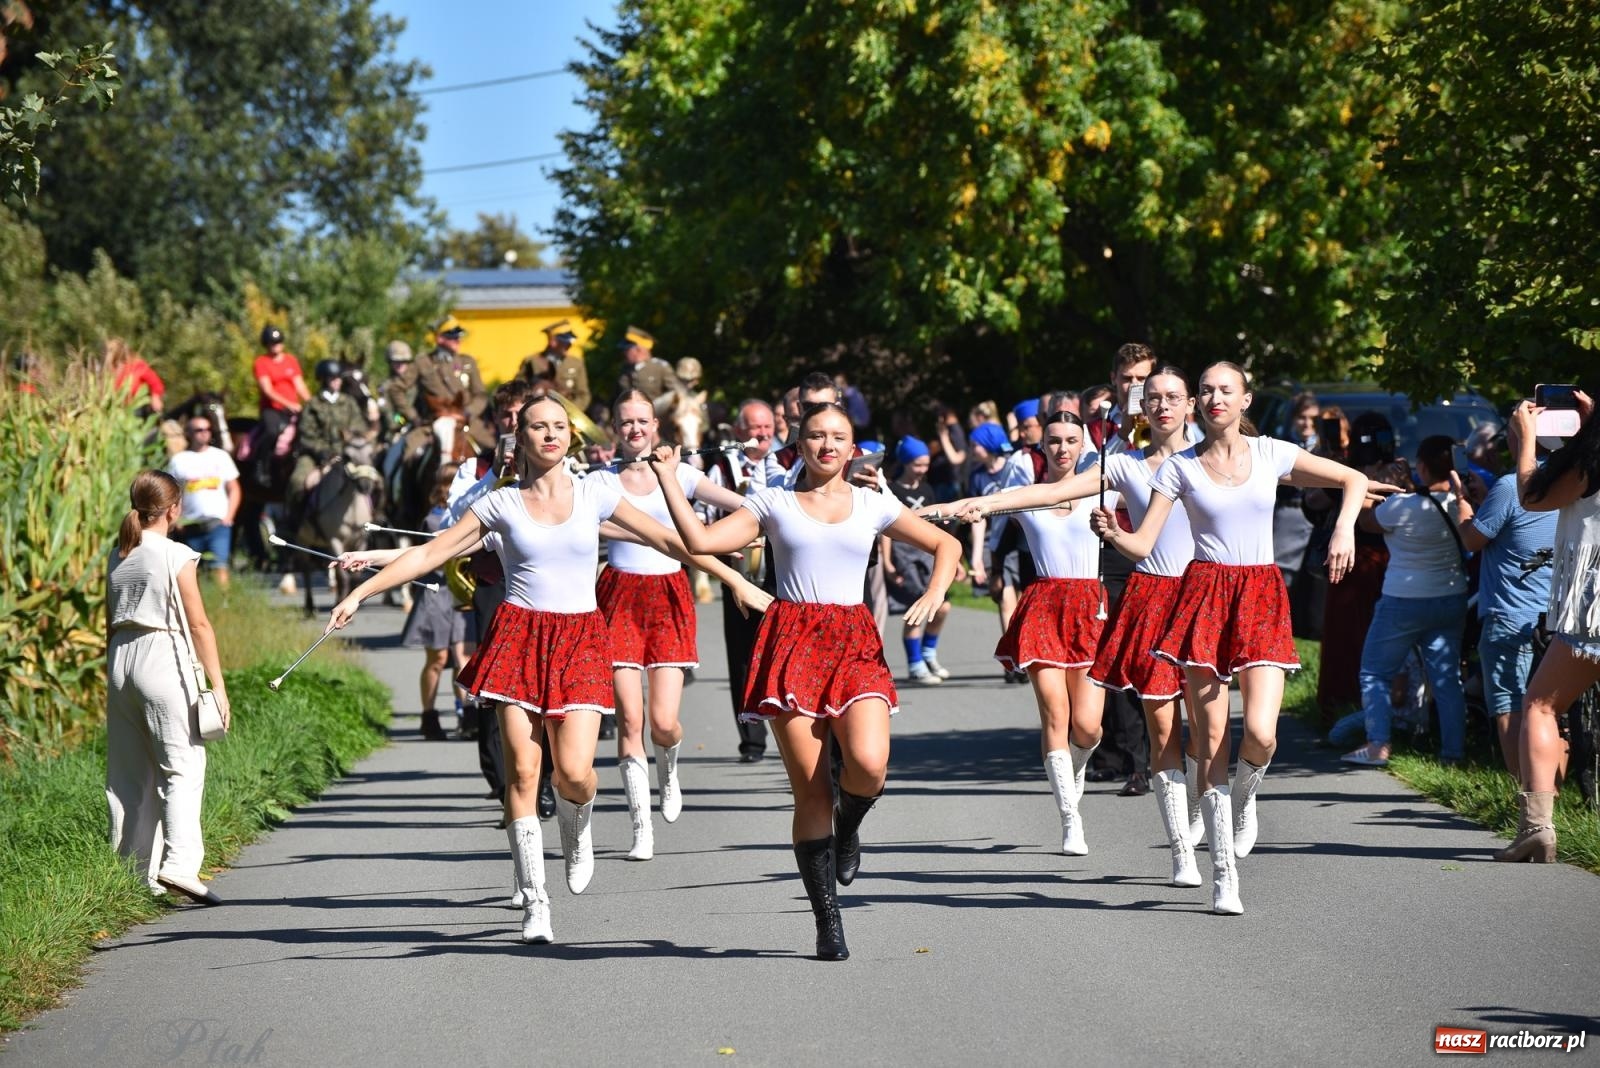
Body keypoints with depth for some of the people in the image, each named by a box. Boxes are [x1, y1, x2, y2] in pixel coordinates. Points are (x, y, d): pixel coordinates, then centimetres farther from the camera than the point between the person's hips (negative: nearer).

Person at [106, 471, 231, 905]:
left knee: (128, 771, 10)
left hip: (120, 657, 7)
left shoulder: (118, 555, 10)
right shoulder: (175, 556, -8)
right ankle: (179, 864, -21)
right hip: (162, 658, -7)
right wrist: (218, 685, -6)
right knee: (183, 766, -7)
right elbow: (199, 625, -9)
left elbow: (111, 622, 15)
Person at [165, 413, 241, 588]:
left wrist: (228, 517, 0)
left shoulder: (221, 456, 10)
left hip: (218, 523, -1)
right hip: (190, 527, 1)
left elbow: (234, 490, 12)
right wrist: (175, 522, -4)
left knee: (219, 568, -13)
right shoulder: (178, 460, 7)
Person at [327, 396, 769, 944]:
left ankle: (576, 831, 25)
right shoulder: (500, 503, 4)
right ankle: (534, 902, 2)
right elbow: (428, 554, 5)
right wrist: (360, 593, 0)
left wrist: (737, 580, 8)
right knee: (523, 770, -7)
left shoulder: (593, 495, 6)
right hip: (518, 636, 0)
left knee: (574, 771, -13)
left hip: (581, 638, 0)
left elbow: (669, 540, 9)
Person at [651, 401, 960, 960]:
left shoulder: (873, 505, 12)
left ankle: (848, 826, 14)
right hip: (792, 641, -1)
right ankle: (827, 920, 6)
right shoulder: (774, 503, 9)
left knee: (869, 764, -24)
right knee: (810, 789, -4)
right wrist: (668, 479, 1)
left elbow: (947, 544, 17)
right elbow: (700, 540, 1)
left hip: (855, 642, 1)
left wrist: (935, 592, -1)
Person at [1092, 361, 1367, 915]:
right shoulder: (1180, 467, 3)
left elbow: (1354, 480, 12)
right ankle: (1223, 875, 5)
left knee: (1261, 733, -16)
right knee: (1211, 738, -3)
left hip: (1262, 598, 1)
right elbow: (1142, 544, -3)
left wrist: (1345, 528, -4)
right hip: (1204, 594, 0)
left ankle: (1244, 796, 22)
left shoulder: (1271, 454, 6)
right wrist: (1112, 533, -24)